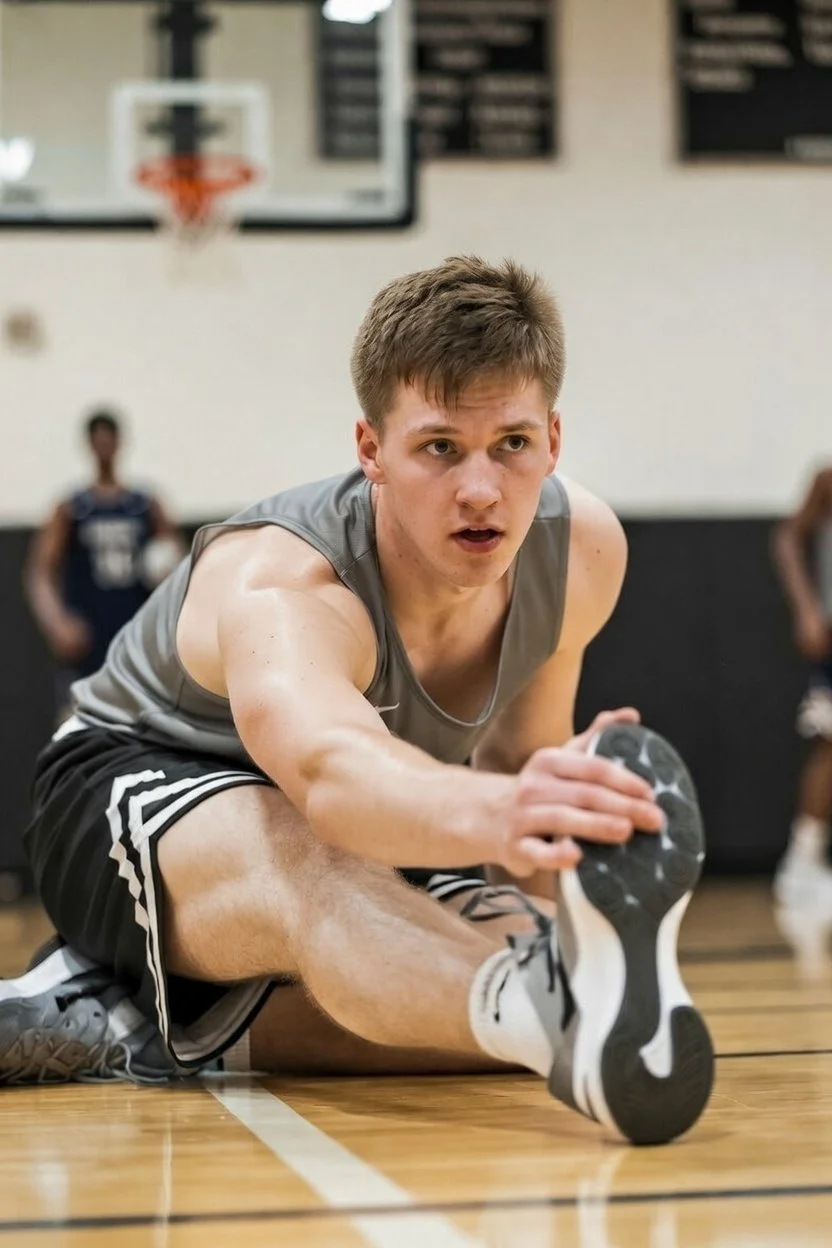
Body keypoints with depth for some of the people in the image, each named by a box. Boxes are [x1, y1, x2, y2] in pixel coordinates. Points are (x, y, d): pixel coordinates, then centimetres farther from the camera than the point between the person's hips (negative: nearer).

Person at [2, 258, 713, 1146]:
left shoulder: (582, 548, -15)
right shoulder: (276, 586, -36)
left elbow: (519, 749, 5)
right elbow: (329, 769, -61)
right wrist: (494, 814, -81)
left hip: (361, 826, 7)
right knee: (305, 862, -42)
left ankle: (145, 1024, -13)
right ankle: (553, 1012, -73)